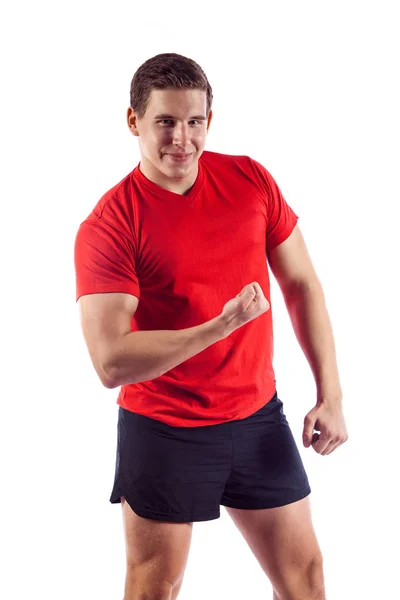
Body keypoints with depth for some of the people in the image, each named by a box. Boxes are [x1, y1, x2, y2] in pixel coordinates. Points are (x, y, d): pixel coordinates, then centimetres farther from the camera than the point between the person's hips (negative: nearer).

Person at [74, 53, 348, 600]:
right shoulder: (108, 225, -17)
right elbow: (111, 362, -24)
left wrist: (331, 395, 2)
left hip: (258, 417, 4)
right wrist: (222, 325, -28)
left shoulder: (251, 180, -3)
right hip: (163, 431, -4)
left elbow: (302, 285, 6)